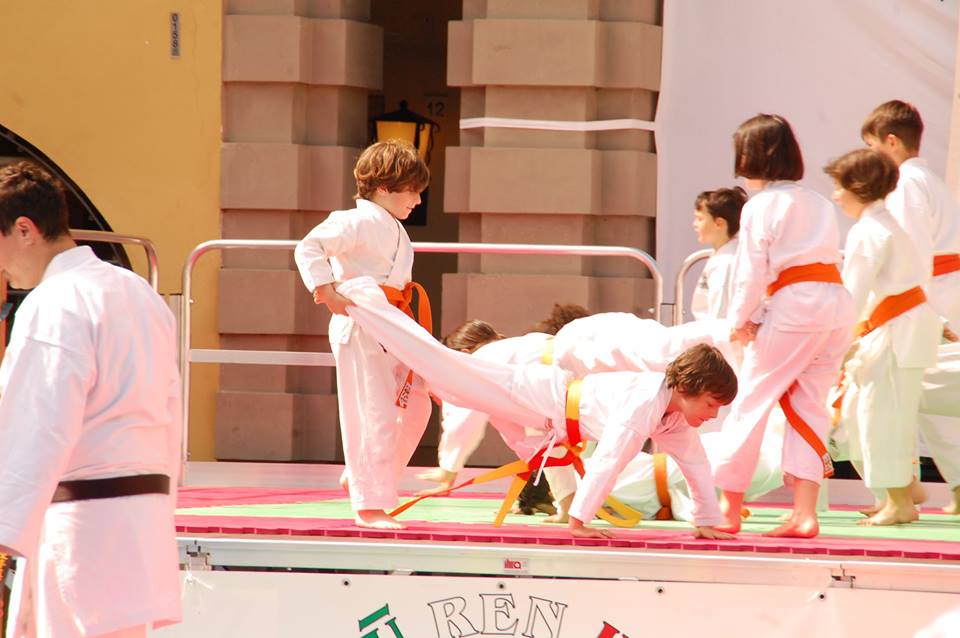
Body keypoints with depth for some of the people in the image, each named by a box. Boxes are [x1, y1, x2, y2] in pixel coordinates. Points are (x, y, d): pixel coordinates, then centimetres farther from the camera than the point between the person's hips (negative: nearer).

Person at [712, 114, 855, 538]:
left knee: (751, 400, 4)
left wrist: (741, 319, 5)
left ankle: (729, 508, 8)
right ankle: (805, 513, 1)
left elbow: (753, 268, -7)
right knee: (808, 406, 10)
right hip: (838, 303, 7)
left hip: (793, 306, -7)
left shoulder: (760, 207, -1)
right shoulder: (820, 205, 20)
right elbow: (828, 260, 18)